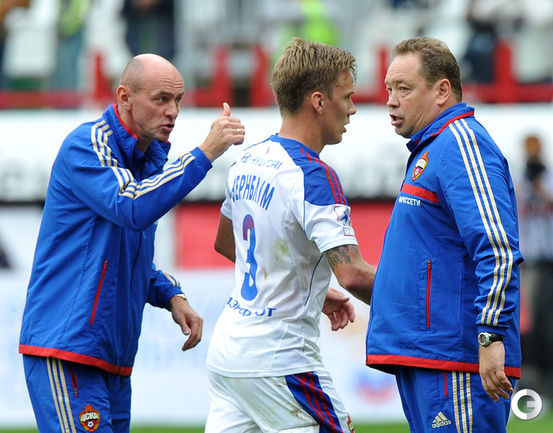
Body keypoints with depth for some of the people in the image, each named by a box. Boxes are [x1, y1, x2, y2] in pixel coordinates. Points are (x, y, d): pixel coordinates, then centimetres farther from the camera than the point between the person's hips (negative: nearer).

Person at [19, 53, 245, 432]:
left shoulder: (150, 159, 16)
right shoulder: (85, 147, -10)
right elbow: (133, 208, -28)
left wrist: (171, 296, 8)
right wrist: (205, 153, -28)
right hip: (65, 345, -9)